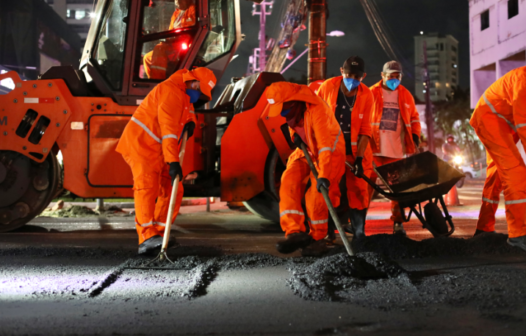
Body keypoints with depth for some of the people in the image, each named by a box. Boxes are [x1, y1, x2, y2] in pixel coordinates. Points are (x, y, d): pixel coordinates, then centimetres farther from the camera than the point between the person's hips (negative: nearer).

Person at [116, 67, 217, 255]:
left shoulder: (185, 94, 15)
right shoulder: (171, 91, -18)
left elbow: (188, 110, 31)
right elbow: (168, 128, -28)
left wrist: (190, 121, 4)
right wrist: (173, 161, -33)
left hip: (158, 150, 10)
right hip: (141, 143, -10)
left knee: (173, 191, 5)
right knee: (147, 186, -26)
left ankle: (158, 234, 10)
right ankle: (147, 238, -38)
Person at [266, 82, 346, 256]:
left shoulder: (316, 109, -35)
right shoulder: (292, 107, -11)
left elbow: (325, 145, -42)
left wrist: (324, 175, -50)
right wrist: (294, 133, -6)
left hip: (330, 151, -6)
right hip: (306, 149, 7)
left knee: (317, 194, -22)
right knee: (289, 182, -19)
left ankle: (318, 238, -4)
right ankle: (295, 232, -22)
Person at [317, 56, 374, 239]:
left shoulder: (367, 95, -10)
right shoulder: (328, 86, -11)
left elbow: (365, 130, -10)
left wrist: (359, 157, -17)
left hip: (356, 150, 0)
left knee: (358, 191, 2)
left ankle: (359, 234, 13)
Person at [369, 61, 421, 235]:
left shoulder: (406, 96, 11)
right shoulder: (371, 93, 2)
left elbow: (414, 118, 19)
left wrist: (415, 137, 6)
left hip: (396, 150, 3)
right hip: (373, 149, -2)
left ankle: (397, 222, 14)